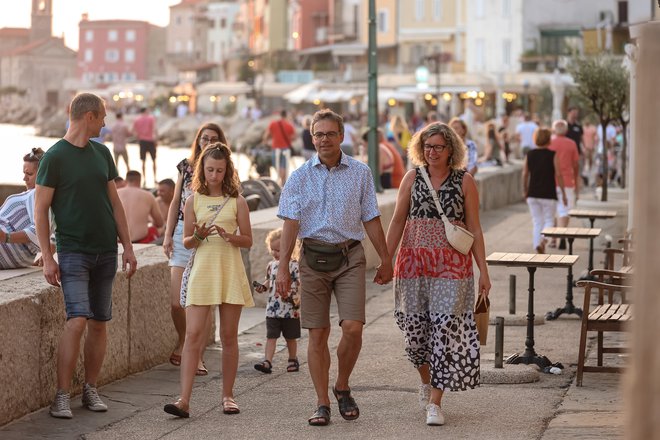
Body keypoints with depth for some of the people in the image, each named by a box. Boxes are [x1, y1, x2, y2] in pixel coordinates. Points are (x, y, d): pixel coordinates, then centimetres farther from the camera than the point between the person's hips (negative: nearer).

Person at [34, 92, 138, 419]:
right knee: (78, 320, -15)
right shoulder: (55, 157, -7)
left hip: (106, 251, 6)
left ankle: (90, 390, 16)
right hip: (73, 252, -6)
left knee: (100, 323, 7)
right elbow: (40, 209, -7)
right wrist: (47, 258, -12)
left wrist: (127, 247, 10)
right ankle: (62, 396, -9)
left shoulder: (102, 153, 12)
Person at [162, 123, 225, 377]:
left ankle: (197, 354, 12)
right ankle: (182, 341, 25)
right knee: (176, 302, -3)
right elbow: (176, 203, 14)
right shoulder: (185, 166, 11)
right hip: (183, 234, 2)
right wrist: (168, 235, 9)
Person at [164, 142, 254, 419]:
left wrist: (229, 236, -13)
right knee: (193, 335, -9)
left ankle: (227, 395, 17)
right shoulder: (194, 200, 6)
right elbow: (186, 242, 9)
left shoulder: (237, 201, 4)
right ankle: (184, 400, -13)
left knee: (229, 336, 6)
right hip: (202, 269, 0)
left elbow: (248, 240, 6)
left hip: (231, 271, 0)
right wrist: (198, 236, -12)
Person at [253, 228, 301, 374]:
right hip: (272, 309, 4)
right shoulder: (271, 265, 8)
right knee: (271, 336, -4)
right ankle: (267, 361, -9)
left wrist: (298, 298, -22)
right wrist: (262, 287, 0)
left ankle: (292, 360, 27)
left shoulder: (294, 265, -9)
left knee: (290, 337, 11)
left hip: (290, 309, -4)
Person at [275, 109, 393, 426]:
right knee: (317, 334, 2)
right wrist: (283, 267, -7)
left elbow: (371, 220, 8)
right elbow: (291, 223, -1)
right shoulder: (300, 177, 3)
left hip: (350, 257, 0)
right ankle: (322, 404, 10)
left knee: (352, 328, -11)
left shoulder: (360, 173, 5)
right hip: (314, 257, 0)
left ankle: (342, 388, 13)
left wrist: (385, 261, 9)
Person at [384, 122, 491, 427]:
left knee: (445, 330, -8)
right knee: (415, 329, 6)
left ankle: (435, 403, -3)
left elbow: (474, 228, 3)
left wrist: (483, 271, 0)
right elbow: (398, 221, 9)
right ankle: (426, 382, 35)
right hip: (414, 263, 2)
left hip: (452, 266, -2)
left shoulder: (464, 181, 2)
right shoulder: (412, 178, 7)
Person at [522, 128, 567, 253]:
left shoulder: (529, 155, 3)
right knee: (549, 220, 7)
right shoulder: (552, 155, -7)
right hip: (548, 194, -3)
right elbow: (558, 175, -9)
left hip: (533, 194, 3)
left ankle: (537, 244, 1)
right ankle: (543, 239, -19)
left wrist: (525, 191, 17)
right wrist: (563, 193, -2)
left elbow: (525, 174, 5)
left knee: (537, 222, 11)